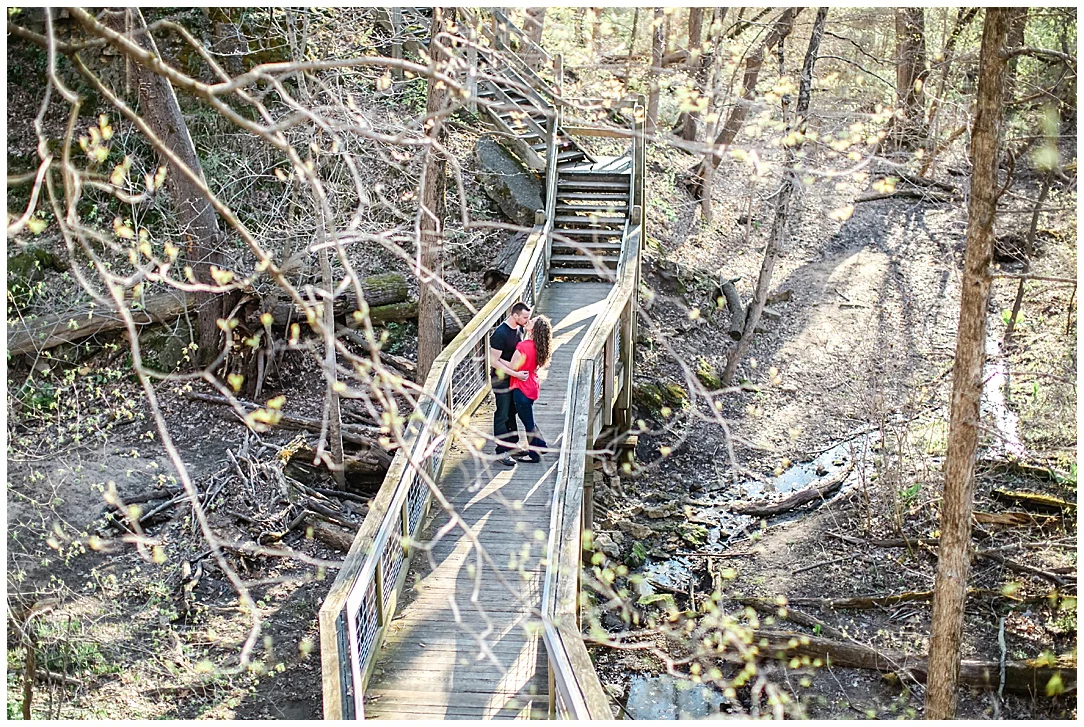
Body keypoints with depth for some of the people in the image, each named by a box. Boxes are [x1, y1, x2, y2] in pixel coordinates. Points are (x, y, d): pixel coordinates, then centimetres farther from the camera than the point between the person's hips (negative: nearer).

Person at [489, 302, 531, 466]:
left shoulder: (518, 329, 3)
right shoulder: (500, 334, -24)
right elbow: (494, 361, -24)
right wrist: (515, 373, -26)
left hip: (514, 377, 8)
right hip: (501, 380, -8)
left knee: (512, 412, 19)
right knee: (502, 416, -2)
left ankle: (513, 444, 33)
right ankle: (501, 452, 5)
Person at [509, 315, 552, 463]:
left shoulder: (524, 346, -27)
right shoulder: (536, 345, 1)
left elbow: (513, 367, -20)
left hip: (521, 390, -8)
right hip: (531, 387, 8)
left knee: (528, 423, 6)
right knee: (528, 419, 25)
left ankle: (534, 455, 19)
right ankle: (540, 446, 36)